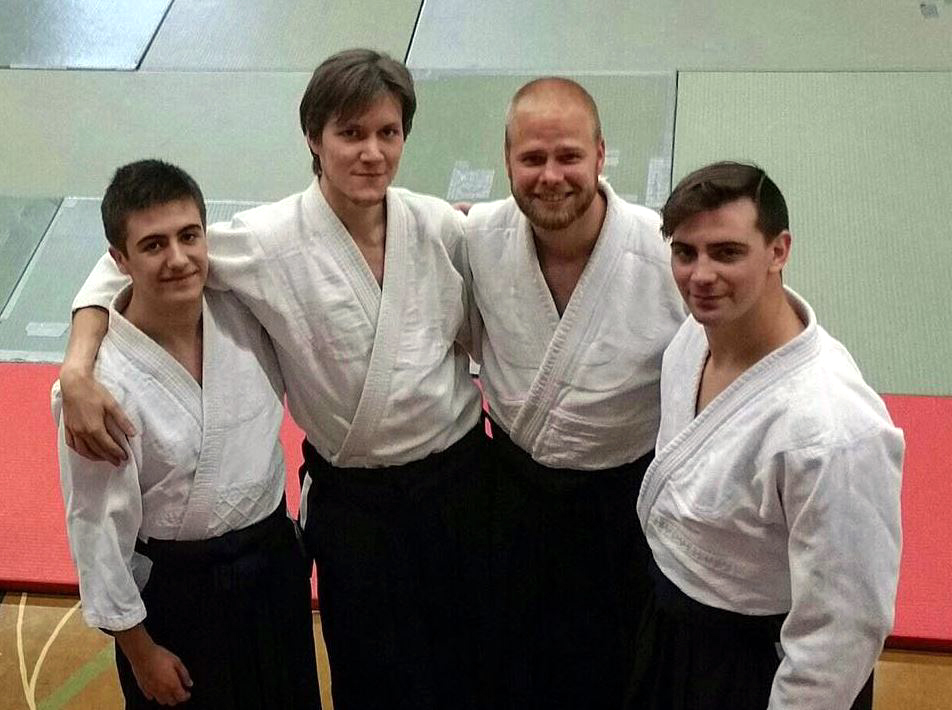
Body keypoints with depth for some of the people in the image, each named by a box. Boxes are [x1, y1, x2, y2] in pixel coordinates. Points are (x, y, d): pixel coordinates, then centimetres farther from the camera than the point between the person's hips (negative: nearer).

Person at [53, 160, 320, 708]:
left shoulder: (243, 309, -12)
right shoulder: (102, 382, -26)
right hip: (174, 589, -5)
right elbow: (97, 525, -17)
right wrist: (140, 651, -8)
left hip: (275, 559, 5)